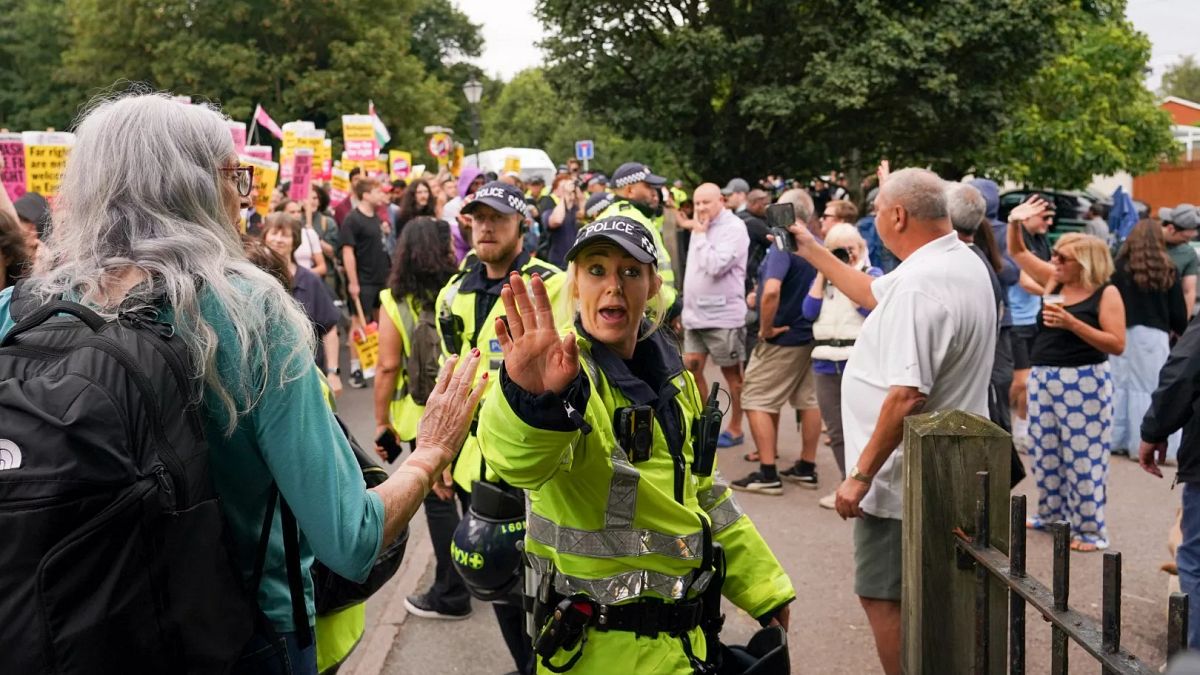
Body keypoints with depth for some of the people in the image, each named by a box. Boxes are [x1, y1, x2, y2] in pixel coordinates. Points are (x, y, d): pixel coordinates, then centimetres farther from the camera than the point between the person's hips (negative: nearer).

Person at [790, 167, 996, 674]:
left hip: (904, 478, -10)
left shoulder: (919, 283, -25)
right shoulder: (963, 264, 8)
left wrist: (861, 474, -22)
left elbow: (906, 395, -30)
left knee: (881, 596, 1)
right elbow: (873, 294, 24)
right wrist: (812, 251, 26)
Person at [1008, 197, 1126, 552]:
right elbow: (1017, 252, 13)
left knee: (1083, 456, -2)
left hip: (1083, 382, -7)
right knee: (1045, 452, 15)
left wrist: (1072, 323, -22)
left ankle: (1091, 530, 6)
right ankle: (1051, 513, 31)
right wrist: (1016, 222, -6)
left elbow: (1117, 345, -15)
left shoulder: (1106, 294, -9)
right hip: (1042, 377, 7)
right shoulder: (1054, 280, 7)